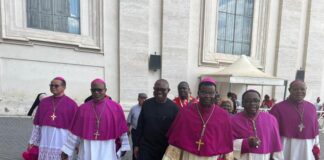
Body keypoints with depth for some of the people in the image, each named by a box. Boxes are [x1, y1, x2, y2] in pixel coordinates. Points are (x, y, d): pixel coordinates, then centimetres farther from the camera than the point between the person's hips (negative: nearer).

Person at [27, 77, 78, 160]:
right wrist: (32, 141, 11)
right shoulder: (43, 102, 7)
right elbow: (37, 123, 11)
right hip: (45, 143, 4)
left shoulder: (71, 104, -6)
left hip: (62, 144, -3)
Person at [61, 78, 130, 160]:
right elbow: (75, 132, 3)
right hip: (87, 151, 2)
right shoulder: (82, 109, -1)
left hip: (107, 151, -1)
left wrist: (124, 147, 5)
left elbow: (121, 129, 0)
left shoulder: (116, 107, -6)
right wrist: (66, 150, 5)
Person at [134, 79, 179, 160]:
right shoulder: (147, 104, -2)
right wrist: (137, 145, 5)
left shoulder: (173, 107, -9)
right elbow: (140, 125, 4)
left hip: (165, 149, -1)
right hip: (146, 147, 1)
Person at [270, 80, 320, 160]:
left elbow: (315, 130, 12)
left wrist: (316, 149, 12)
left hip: (307, 150, 5)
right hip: (285, 149, -4)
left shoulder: (311, 107, 5)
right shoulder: (278, 107, -10)